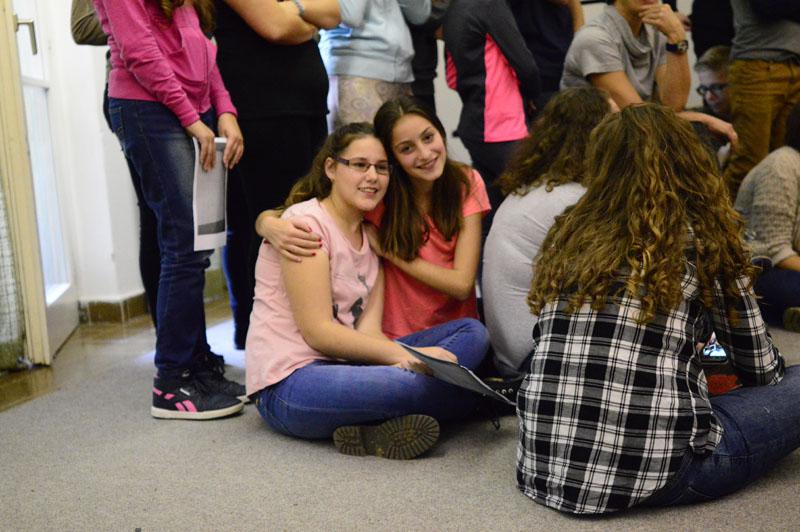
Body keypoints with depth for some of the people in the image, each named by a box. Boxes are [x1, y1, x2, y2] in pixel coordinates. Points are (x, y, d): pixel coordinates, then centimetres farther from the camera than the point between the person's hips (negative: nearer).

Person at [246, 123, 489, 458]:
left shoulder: (370, 235, 12)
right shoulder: (305, 222, -10)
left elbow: (368, 327, 0)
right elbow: (318, 332, -17)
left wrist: (405, 356, -22)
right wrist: (405, 355, -22)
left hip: (346, 363, 9)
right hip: (290, 381, -9)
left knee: (472, 332, -6)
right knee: (403, 383, -37)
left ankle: (373, 429, -21)